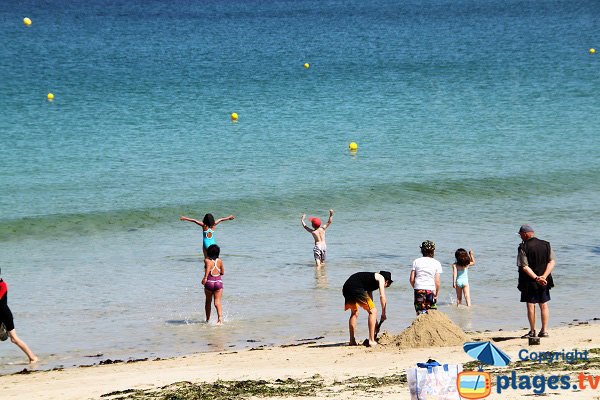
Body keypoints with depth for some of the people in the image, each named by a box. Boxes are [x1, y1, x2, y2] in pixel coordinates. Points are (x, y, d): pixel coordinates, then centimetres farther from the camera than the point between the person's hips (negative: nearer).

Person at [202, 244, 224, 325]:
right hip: (218, 282, 1)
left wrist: (205, 277, -36)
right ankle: (220, 317, -27)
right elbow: (222, 272, 15)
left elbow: (208, 266, -26)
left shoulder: (207, 260, -3)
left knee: (208, 301, 18)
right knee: (217, 301, -4)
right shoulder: (219, 261, 6)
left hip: (209, 282, -1)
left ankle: (208, 319, 26)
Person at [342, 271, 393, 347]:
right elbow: (382, 296, 2)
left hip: (346, 288, 9)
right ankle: (371, 341, -3)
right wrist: (383, 314, 9)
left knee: (354, 314, 27)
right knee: (373, 311, 0)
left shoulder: (371, 278, 36)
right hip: (356, 289, -9)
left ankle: (352, 341, 27)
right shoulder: (381, 278, 13)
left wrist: (374, 320, 44)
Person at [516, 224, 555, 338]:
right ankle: (544, 330, 11)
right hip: (544, 282, 4)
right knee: (544, 305, 11)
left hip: (529, 282, -4)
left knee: (531, 305, 3)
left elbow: (525, 267, -19)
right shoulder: (546, 245, 2)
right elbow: (551, 262, -4)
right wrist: (544, 276, -13)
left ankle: (532, 331, 7)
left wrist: (536, 278, -21)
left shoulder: (523, 248, -12)